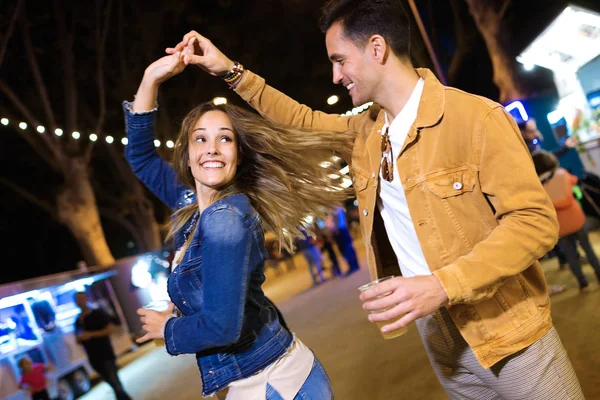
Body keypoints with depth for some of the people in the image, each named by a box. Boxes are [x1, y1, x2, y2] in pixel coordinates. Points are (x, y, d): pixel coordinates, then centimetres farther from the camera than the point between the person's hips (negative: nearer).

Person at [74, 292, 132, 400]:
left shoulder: (98, 313, -4)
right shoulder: (78, 321, 11)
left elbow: (109, 329, -12)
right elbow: (78, 340, 17)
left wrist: (91, 334, -18)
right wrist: (80, 338, -7)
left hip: (106, 356, -5)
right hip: (94, 359, 5)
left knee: (116, 384, -11)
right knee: (114, 385, 12)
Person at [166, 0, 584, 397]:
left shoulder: (478, 117, -17)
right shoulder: (366, 131, 4)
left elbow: (536, 220, -19)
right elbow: (303, 120, 18)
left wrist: (443, 284, -30)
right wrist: (232, 72, 11)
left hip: (506, 335, -5)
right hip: (441, 337, 6)